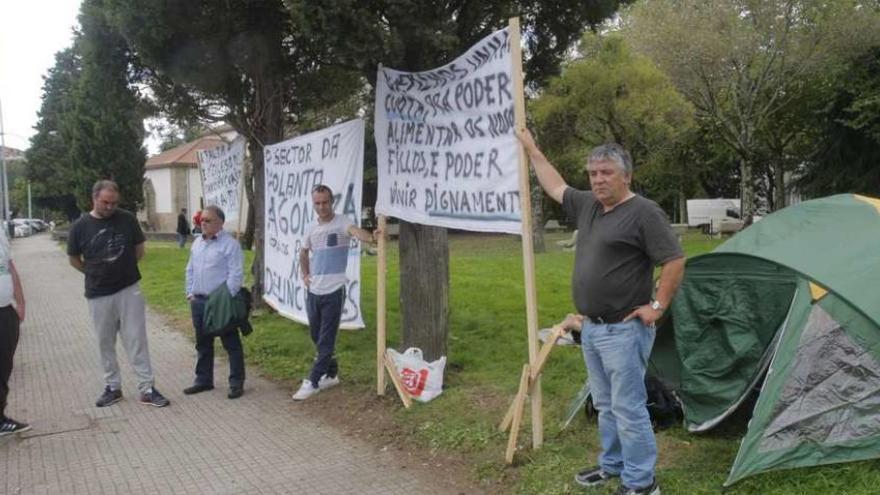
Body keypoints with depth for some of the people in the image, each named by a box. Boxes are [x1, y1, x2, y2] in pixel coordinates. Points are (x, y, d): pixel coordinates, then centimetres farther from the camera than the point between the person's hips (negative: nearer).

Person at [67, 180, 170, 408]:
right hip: (99, 294, 1)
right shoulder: (80, 226, -5)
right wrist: (96, 274, 10)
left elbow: (139, 249, 9)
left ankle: (146, 389, 2)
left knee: (137, 340, -1)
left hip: (129, 290, -1)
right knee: (105, 343, 10)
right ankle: (112, 387, 24)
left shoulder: (127, 219, -5)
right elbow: (74, 259, 9)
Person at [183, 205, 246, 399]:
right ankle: (204, 380, 28)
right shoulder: (197, 243, 13)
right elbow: (190, 270, 19)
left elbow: (236, 274, -15)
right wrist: (190, 293, 11)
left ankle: (236, 383, 7)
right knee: (203, 344, 16)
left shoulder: (230, 244, -11)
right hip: (198, 301, 8)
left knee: (231, 343, 1)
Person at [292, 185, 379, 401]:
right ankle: (331, 374, 31)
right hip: (313, 291, 7)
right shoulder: (311, 228, 9)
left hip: (334, 291, -7)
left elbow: (355, 231, -34)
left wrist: (371, 237, -55)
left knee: (326, 340, -2)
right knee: (317, 337, 15)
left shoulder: (342, 222, -10)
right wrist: (304, 274, 13)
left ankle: (312, 382, 4)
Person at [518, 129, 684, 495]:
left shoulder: (644, 212, -13)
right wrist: (531, 149, 29)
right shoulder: (587, 206, 10)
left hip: (623, 330, -8)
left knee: (628, 407, -2)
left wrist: (657, 306, -14)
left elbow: (674, 261, -14)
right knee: (605, 406, 18)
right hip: (591, 327, 8)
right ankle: (612, 466, 32)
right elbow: (555, 187, 25)